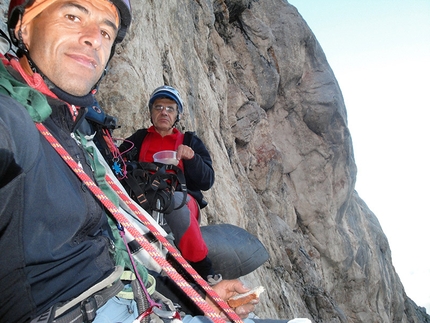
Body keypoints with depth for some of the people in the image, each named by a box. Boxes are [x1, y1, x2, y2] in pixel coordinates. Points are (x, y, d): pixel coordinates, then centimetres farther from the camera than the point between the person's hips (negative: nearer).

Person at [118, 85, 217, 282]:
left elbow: (207, 182, 6)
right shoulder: (138, 138, 21)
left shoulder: (190, 141, 18)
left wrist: (191, 157, -11)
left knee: (174, 198, -36)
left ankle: (202, 268, -24)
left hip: (184, 202, -1)